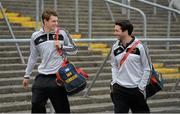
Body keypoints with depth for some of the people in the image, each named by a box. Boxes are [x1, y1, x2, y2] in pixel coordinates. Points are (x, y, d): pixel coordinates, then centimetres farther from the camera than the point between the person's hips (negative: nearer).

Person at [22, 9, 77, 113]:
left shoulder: (62, 33, -2)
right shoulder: (36, 36, 3)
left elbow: (74, 49, 6)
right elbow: (33, 57, 15)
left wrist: (62, 47, -12)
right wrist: (27, 76, 18)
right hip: (42, 77, 2)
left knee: (62, 108, 2)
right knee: (36, 105, 0)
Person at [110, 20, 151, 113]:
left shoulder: (139, 47, -10)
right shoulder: (115, 47, 2)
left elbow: (146, 69, -4)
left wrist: (141, 87, -6)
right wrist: (114, 81, 2)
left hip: (136, 89, -3)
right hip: (119, 89, 3)